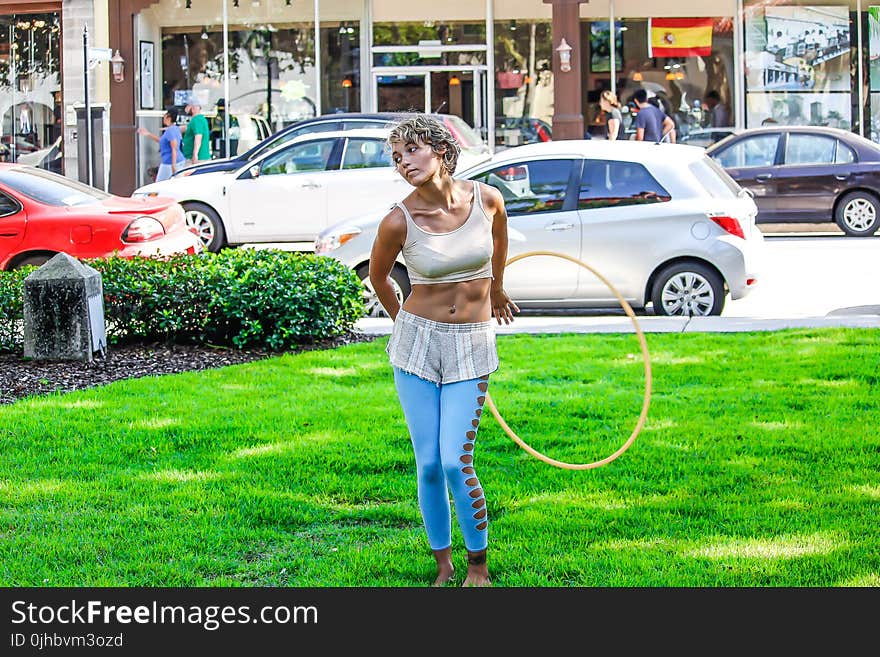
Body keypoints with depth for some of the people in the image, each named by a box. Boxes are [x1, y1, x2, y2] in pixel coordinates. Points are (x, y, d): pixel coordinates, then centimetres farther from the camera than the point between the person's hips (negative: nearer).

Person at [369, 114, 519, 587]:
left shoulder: (486, 199, -8)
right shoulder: (398, 221, -13)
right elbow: (377, 276, 8)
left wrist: (497, 290, 31)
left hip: (472, 345, 0)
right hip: (418, 340, 0)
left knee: (456, 462, -9)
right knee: (428, 464, 1)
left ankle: (478, 566, 9)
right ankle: (443, 565, 19)